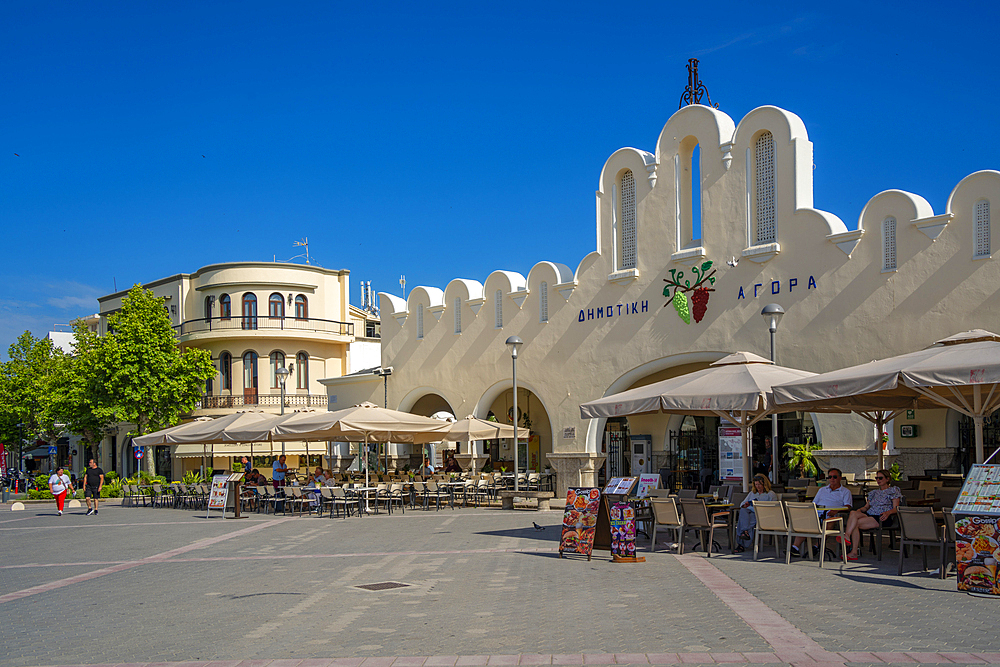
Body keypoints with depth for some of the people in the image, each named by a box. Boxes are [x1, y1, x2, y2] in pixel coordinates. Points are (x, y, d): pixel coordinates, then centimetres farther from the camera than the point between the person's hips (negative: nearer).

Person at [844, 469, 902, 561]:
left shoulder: (893, 490, 11)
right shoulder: (874, 493, 31)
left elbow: (896, 508, 1)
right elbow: (866, 507, 24)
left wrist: (888, 512, -21)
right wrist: (860, 510, 1)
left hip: (882, 518, -5)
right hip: (870, 515, 6)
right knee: (853, 513, -30)